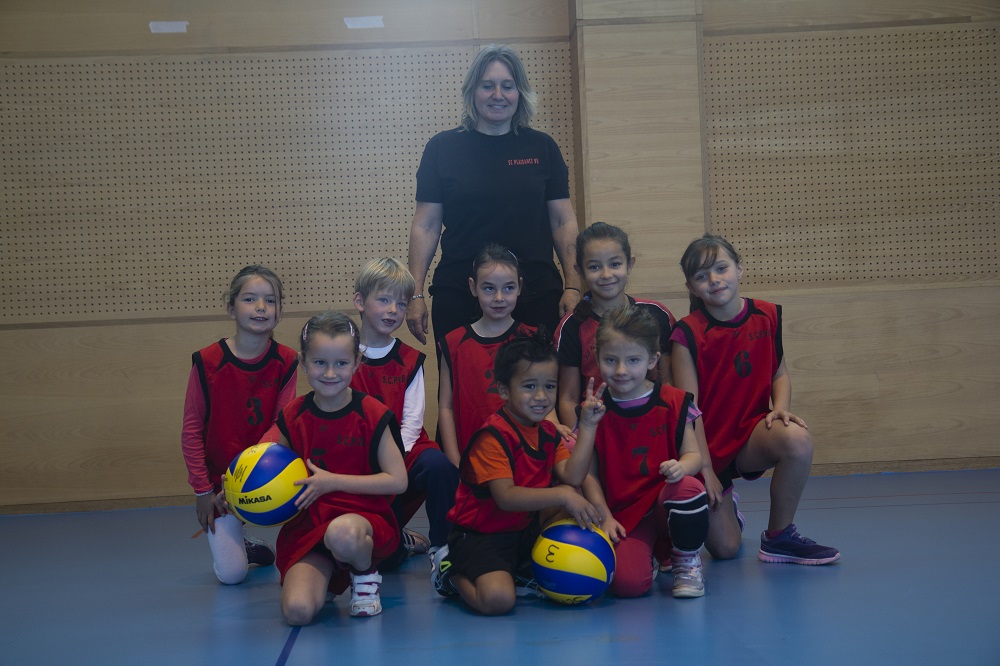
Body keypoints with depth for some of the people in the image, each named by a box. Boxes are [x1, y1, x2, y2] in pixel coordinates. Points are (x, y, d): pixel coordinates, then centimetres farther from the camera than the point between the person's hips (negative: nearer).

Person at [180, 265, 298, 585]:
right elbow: (191, 430, -7)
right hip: (220, 479, -2)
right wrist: (202, 490, -9)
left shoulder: (285, 362, -7)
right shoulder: (207, 361, -13)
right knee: (231, 574, -12)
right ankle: (237, 543, 25)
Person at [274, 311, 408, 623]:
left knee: (342, 533, -42)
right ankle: (329, 572, 16)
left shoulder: (371, 414, -6)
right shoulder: (293, 416, 4)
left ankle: (366, 575, -4)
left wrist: (332, 481, -14)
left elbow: (398, 480, -9)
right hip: (307, 525, 3)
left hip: (363, 515, -3)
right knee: (297, 611, -22)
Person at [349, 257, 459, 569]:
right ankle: (403, 540, 26)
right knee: (384, 559, -10)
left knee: (439, 465, -35)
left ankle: (441, 548, -17)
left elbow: (412, 421, -2)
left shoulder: (410, 360, 5)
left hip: (405, 449, 1)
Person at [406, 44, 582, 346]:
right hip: (459, 296, -1)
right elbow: (425, 226, 3)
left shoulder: (542, 147, 7)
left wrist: (573, 287, -1)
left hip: (537, 296, 1)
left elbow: (564, 222, 7)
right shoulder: (442, 148, 4)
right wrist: (415, 295, -3)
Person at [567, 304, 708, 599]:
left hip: (665, 502, 0)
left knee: (688, 487, -36)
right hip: (623, 515, 0)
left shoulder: (672, 402, -1)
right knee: (628, 583, -26)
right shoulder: (593, 410, -1)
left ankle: (686, 562, -5)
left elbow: (693, 454, -2)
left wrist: (681, 467, -25)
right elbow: (588, 473, 1)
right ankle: (648, 557, 16)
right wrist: (604, 516, -9)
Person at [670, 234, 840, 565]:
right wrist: (704, 468, -15)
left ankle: (779, 537, -11)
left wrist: (780, 408, -13)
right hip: (709, 445, -2)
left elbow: (780, 374, 9)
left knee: (797, 438, -34)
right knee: (725, 549, -6)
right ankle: (725, 507, 33)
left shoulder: (767, 316, -1)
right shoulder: (688, 333, -13)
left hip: (753, 433, 3)